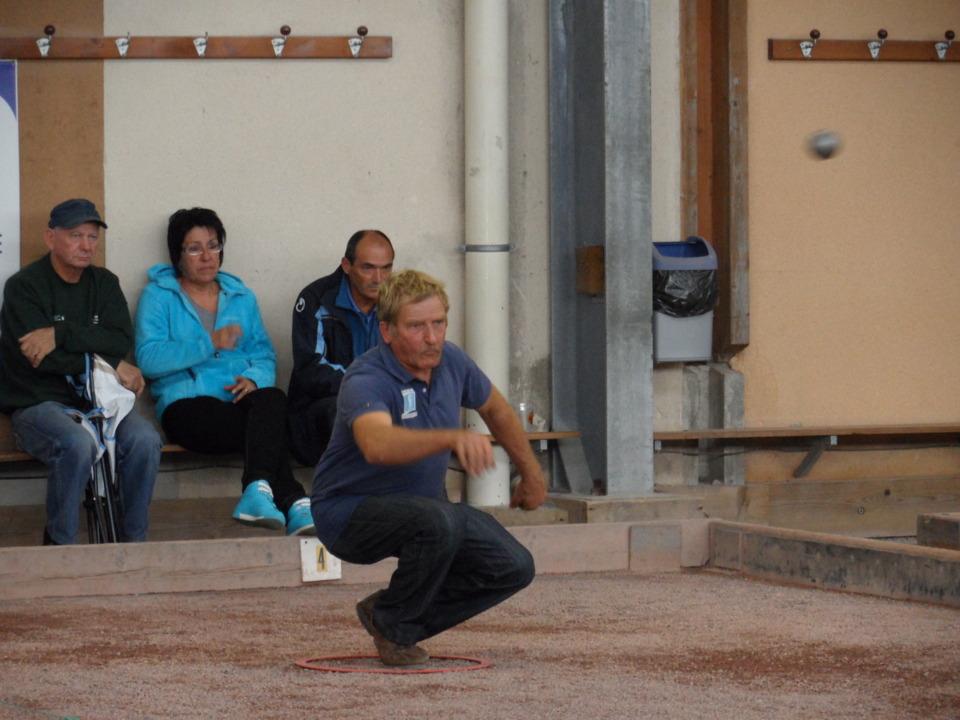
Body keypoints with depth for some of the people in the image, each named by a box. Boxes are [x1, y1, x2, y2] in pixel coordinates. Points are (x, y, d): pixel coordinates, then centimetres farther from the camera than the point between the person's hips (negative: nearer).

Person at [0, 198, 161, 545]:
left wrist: (61, 334, -18)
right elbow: (39, 359, -15)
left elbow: (122, 341, -5)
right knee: (78, 444, -35)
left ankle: (134, 542, -11)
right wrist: (111, 365, -13)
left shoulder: (104, 283, 12)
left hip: (97, 400, 5)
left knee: (144, 440, -25)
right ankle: (59, 543, -17)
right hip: (39, 403, -4)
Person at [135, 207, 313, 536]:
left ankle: (258, 491, -52)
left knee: (272, 398, -37)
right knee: (268, 429, -35)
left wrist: (255, 379, -7)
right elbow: (149, 359, -4)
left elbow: (265, 354, 17)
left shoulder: (241, 297, 27)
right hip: (186, 406, -3)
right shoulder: (158, 296, 12)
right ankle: (293, 503, -39)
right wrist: (209, 344, -11)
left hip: (239, 398, 3)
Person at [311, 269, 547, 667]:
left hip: (424, 503, 8)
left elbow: (495, 410, 16)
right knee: (441, 522, -36)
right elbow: (377, 444, -53)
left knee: (513, 567, -7)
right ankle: (394, 625, -10)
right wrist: (454, 438, -67)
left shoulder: (450, 361, -6)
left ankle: (392, 617, 10)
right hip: (351, 511, -8)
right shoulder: (367, 381, -29)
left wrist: (531, 473, 23)